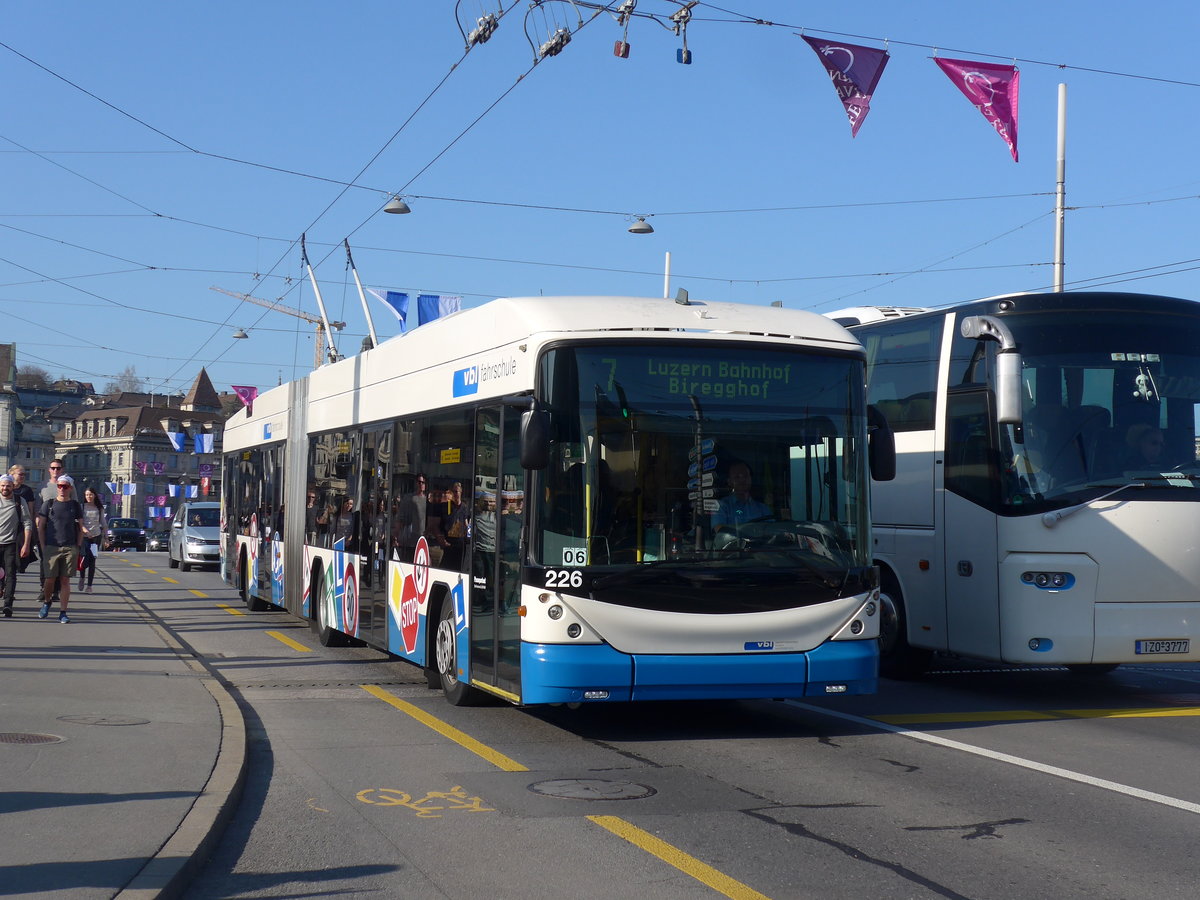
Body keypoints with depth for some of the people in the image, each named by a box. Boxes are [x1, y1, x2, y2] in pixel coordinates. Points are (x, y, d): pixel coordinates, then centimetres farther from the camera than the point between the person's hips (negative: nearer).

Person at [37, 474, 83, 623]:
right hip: (52, 548, 0)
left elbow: (80, 528, 12)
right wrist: (43, 546, 1)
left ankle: (62, 612, 4)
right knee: (50, 579, -1)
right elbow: (40, 527, 7)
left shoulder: (75, 506, 8)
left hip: (70, 549, 0)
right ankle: (46, 603, 26)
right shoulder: (48, 504, 5)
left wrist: (77, 547, 5)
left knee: (65, 580, 1)